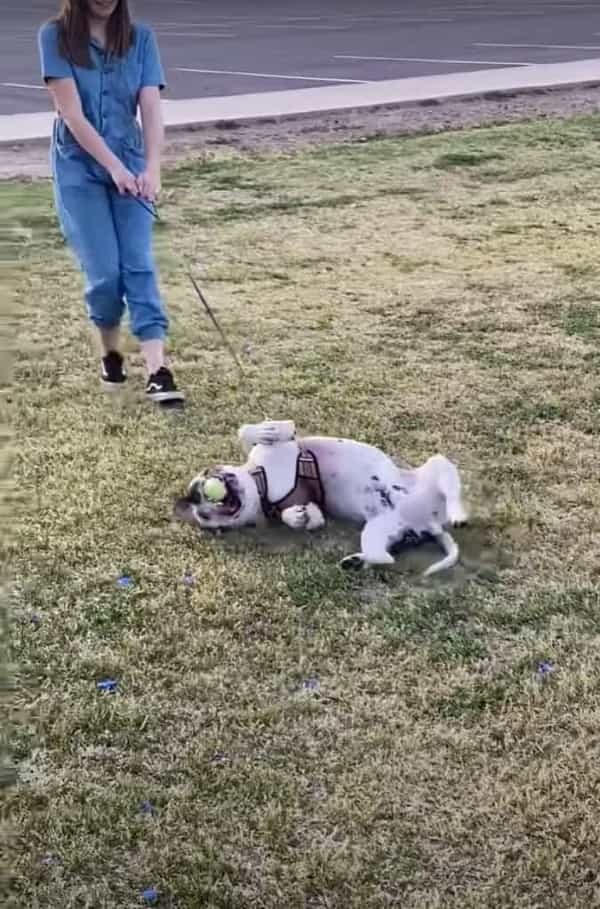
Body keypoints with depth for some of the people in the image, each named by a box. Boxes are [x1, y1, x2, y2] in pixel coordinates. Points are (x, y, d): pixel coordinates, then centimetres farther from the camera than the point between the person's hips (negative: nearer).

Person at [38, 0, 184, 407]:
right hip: (79, 169, -2)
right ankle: (111, 351, 21)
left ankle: (158, 371, -15)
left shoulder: (141, 37, 0)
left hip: (131, 165, 2)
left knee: (139, 265, -9)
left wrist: (152, 168, -22)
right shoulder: (55, 36, -7)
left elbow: (151, 108, -8)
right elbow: (72, 114, -13)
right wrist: (114, 167, -20)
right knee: (104, 272, -6)